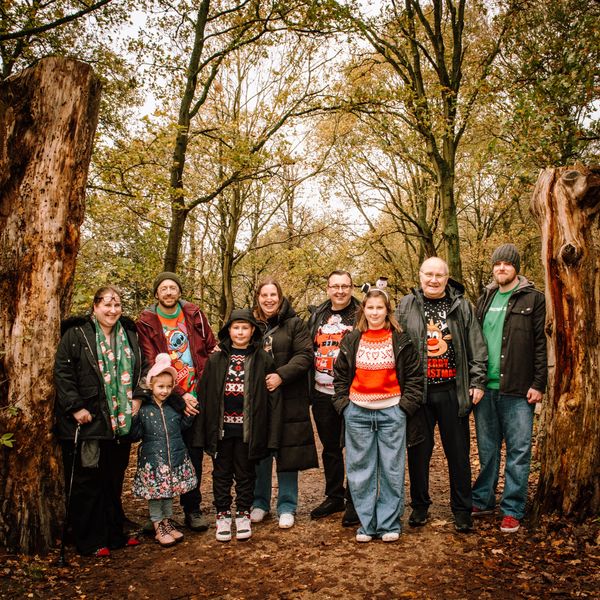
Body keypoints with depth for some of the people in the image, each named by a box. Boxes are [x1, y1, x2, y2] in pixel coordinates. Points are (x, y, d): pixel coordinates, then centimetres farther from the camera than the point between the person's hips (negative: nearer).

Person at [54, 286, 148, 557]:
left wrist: (137, 396, 3)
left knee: (114, 480, 15)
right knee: (87, 482, 4)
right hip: (87, 422, -5)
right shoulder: (76, 334, -6)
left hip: (121, 421, 5)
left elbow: (142, 367, 16)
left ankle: (114, 535, 28)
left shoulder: (129, 334, 11)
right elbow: (62, 373, -10)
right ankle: (90, 541, 16)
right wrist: (75, 407, -14)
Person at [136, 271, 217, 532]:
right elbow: (153, 366, -9)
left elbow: (211, 349, 9)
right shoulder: (146, 323, -3)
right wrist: (180, 395, -14)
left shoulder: (194, 315, 5)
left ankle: (192, 508, 21)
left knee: (194, 455, 8)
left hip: (195, 397, 2)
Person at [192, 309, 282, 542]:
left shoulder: (263, 360, -2)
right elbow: (204, 396, 1)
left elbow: (273, 398, -4)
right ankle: (223, 516, 27)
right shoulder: (216, 360, 2)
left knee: (245, 474, 12)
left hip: (248, 429, -1)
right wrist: (201, 432, -3)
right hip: (221, 428, 1)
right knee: (222, 474, 12)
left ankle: (243, 515, 28)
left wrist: (272, 434, -9)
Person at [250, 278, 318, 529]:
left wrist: (281, 375, -19)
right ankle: (259, 502, 27)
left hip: (288, 400, -2)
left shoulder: (294, 324, -1)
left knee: (287, 452, 4)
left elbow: (305, 355, -8)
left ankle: (287, 507, 18)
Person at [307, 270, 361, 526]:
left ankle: (354, 501, 17)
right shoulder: (317, 316, 11)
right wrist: (310, 385, 15)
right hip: (322, 394, 6)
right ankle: (334, 497, 30)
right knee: (330, 447, 16)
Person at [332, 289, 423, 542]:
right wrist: (343, 403, 3)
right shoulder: (351, 341, 6)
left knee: (392, 470, 4)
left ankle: (390, 524, 18)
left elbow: (414, 376, 4)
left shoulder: (401, 340, 1)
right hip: (357, 413, 2)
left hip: (391, 412, -2)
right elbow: (340, 376, 12)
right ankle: (366, 524, 19)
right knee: (360, 470, 7)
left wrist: (406, 404, -4)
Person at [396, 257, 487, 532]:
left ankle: (462, 509, 23)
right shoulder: (406, 306, 4)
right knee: (419, 450, 10)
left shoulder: (462, 306, 4)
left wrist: (477, 382, -1)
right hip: (417, 391, 0)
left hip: (452, 391, 0)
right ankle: (419, 505, 27)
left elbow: (477, 347, 6)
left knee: (458, 451, 8)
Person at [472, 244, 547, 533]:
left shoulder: (532, 298, 0)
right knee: (487, 449, 14)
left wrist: (538, 384, -9)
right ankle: (483, 500, 27)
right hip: (485, 387, 4)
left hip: (517, 389, -4)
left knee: (518, 451, 4)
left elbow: (540, 344, -3)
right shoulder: (484, 299, 12)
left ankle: (512, 510, 15)